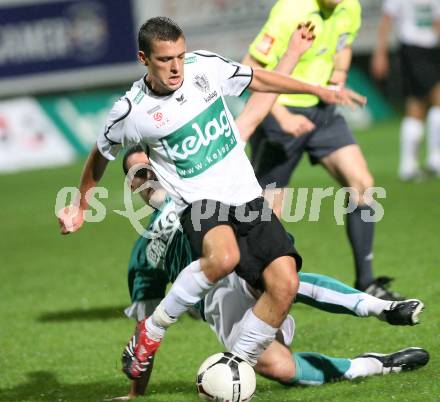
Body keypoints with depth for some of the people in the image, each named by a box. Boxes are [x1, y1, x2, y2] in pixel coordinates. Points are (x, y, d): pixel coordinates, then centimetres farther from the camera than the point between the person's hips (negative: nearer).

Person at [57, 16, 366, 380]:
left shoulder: (204, 66, -3)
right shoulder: (131, 111, -11)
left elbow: (257, 80, 16)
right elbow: (100, 156, 9)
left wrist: (317, 90, 15)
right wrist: (81, 207, 21)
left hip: (247, 195, 5)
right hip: (199, 201, -5)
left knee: (285, 284, -15)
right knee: (224, 257, -38)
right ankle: (151, 331, -17)